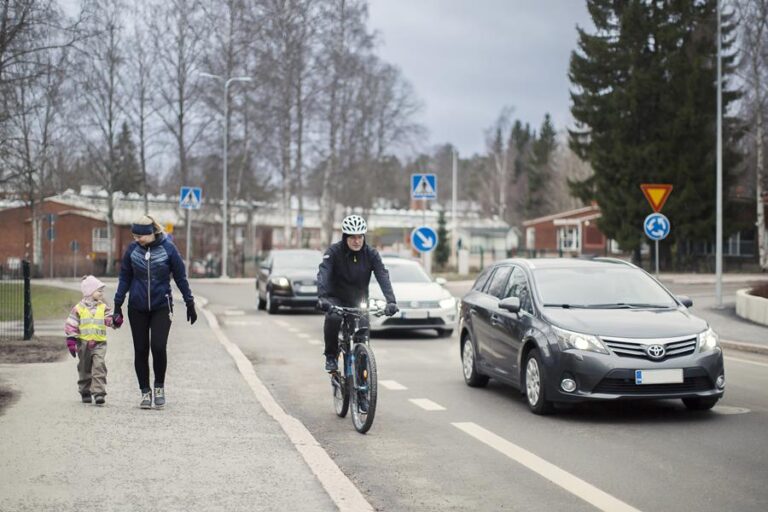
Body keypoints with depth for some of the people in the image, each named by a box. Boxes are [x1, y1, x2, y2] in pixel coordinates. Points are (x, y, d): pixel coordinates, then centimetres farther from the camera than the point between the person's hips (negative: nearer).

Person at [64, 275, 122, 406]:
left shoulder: (104, 308, 5)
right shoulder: (78, 308, -1)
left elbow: (111, 320, 0)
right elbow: (71, 326, -1)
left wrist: (116, 320, -23)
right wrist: (71, 342, -7)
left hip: (99, 343, 0)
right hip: (83, 343, 0)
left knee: (99, 366, -14)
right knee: (84, 369, 10)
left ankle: (99, 392, -16)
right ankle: (85, 392, 24)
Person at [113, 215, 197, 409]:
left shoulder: (168, 248, -8)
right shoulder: (132, 249, -2)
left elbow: (180, 277, 1)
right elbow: (125, 277, 7)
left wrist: (190, 303, 4)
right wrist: (118, 304, 5)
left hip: (162, 307, -2)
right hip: (137, 308, 2)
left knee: (158, 347, -14)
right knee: (140, 350, 4)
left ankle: (160, 386, 9)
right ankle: (145, 391, 17)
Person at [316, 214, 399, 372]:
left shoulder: (371, 254, -11)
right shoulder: (334, 252, -17)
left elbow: (383, 276, -22)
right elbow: (323, 273, -31)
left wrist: (391, 301, -37)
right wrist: (322, 297, -49)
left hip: (359, 301, 3)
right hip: (336, 299, -3)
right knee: (332, 318, -32)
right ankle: (331, 356, -12)